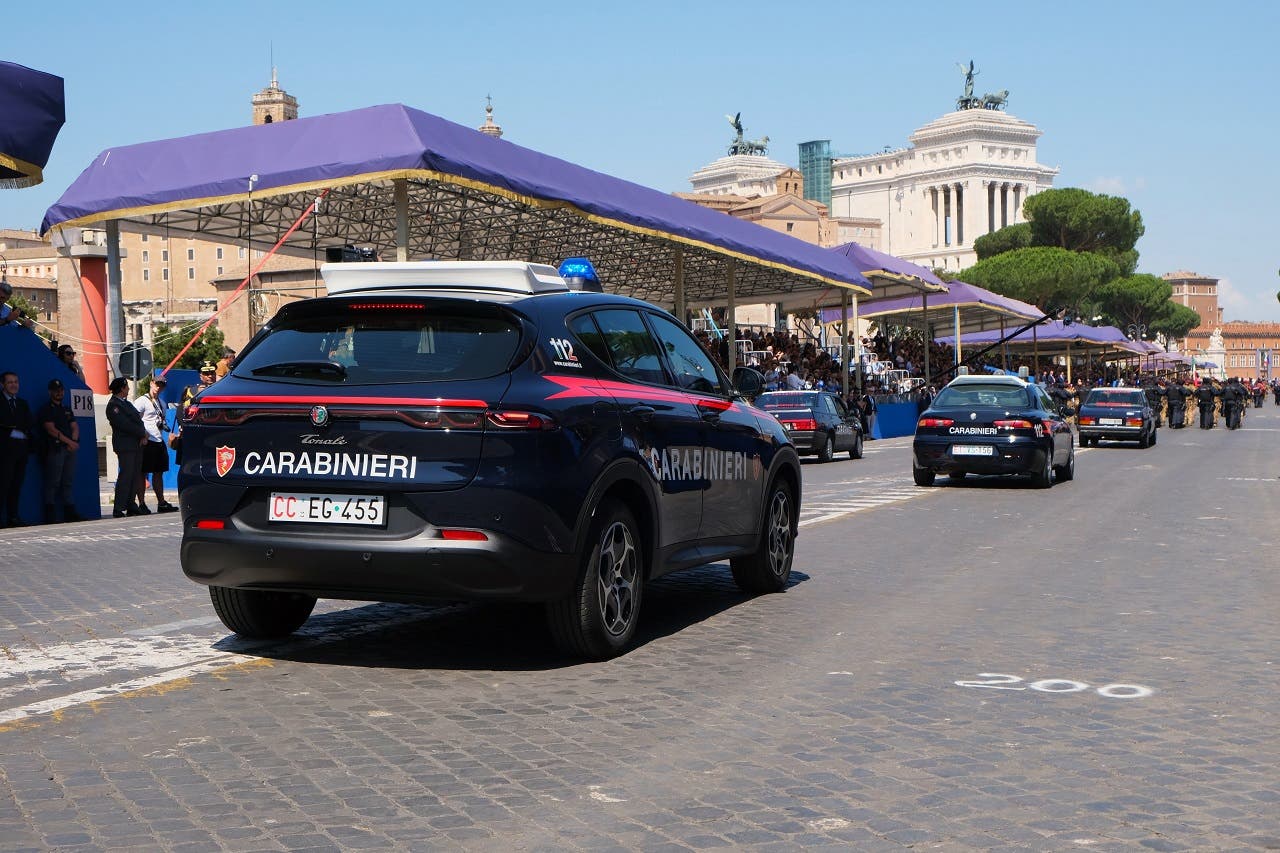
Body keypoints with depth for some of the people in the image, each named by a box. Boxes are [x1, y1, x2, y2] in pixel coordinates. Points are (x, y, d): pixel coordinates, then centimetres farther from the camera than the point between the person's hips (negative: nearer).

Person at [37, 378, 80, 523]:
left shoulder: (67, 409, 23)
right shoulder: (46, 410, 2)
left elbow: (75, 427, 14)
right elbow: (51, 429, -9)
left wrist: (74, 441, -6)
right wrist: (69, 441, -12)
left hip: (70, 449, 6)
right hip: (55, 449, -6)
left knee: (68, 482, 6)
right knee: (53, 482, -8)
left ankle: (70, 511, 6)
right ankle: (50, 515, -8)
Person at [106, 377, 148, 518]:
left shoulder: (126, 403, 20)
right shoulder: (113, 405, -8)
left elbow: (138, 419, 15)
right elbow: (125, 425, -16)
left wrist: (143, 435, -2)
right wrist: (142, 434, -9)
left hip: (137, 444, 9)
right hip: (125, 446, -9)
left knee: (134, 476, 8)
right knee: (125, 476, -11)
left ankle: (130, 506, 11)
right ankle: (118, 509, -10)